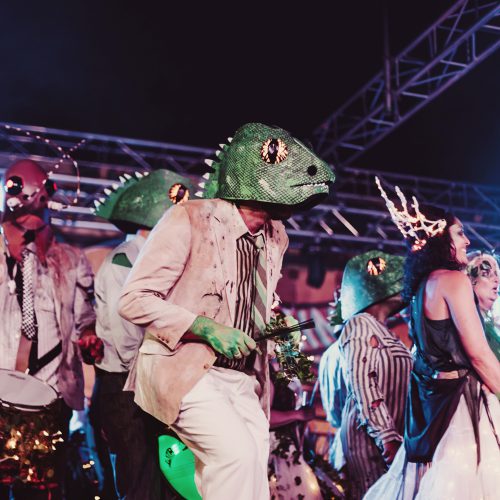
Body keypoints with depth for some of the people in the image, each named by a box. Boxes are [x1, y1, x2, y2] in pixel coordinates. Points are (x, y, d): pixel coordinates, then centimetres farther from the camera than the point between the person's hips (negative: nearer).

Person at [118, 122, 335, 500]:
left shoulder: (276, 238, 9)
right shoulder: (189, 218, -13)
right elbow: (134, 299, -14)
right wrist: (206, 330, -22)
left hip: (242, 379, 7)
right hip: (185, 370, -7)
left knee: (252, 470, 1)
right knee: (236, 451, -25)